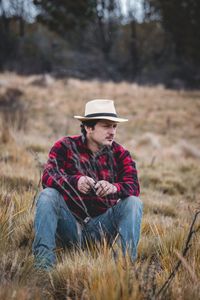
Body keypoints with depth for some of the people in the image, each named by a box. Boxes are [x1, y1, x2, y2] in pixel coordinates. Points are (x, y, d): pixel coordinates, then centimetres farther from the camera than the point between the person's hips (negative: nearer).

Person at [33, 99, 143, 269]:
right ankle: (43, 258, -30)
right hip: (70, 224, -1)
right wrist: (76, 181, -38)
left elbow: (133, 187, -12)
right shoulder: (65, 147, -1)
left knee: (133, 202, -19)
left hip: (101, 227, 1)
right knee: (48, 195, -24)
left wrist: (115, 188, -37)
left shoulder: (120, 154, 4)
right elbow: (48, 176, -17)